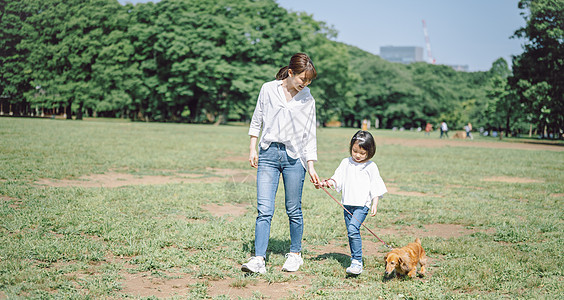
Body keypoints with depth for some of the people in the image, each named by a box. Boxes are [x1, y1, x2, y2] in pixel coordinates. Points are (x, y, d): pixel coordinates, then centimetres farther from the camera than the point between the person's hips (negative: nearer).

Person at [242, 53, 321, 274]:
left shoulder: (307, 99, 4)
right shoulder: (268, 90, 3)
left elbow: (310, 135, 6)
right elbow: (257, 120, 13)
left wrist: (311, 166, 0)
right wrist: (253, 149, 9)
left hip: (294, 157, 0)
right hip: (268, 154, 0)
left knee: (293, 210, 6)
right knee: (264, 210, -7)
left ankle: (295, 254, 23)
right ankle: (259, 259, -8)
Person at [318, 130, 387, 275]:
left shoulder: (371, 167, 0)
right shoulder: (346, 163, 10)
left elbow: (376, 187, 1)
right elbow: (338, 177, 8)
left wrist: (375, 204, -6)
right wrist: (329, 182, -12)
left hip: (362, 205, -5)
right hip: (347, 204, 5)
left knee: (353, 229, -22)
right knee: (351, 233, 9)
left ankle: (357, 262, -19)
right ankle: (355, 261, 21)